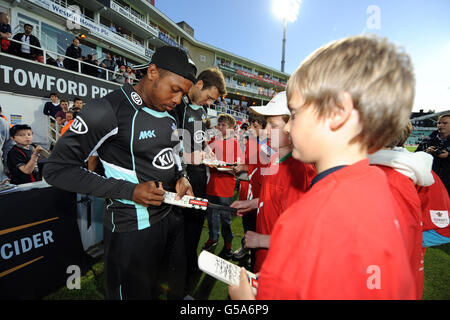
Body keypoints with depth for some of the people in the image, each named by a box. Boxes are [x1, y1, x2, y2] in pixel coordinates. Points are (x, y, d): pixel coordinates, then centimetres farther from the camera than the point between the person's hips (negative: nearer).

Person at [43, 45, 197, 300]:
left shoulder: (169, 115, 4)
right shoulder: (108, 110, -20)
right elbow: (57, 169, -17)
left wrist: (181, 177, -3)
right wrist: (129, 191, -24)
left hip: (172, 215, 8)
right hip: (133, 228, -7)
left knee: (178, 287, 27)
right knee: (137, 293, 16)